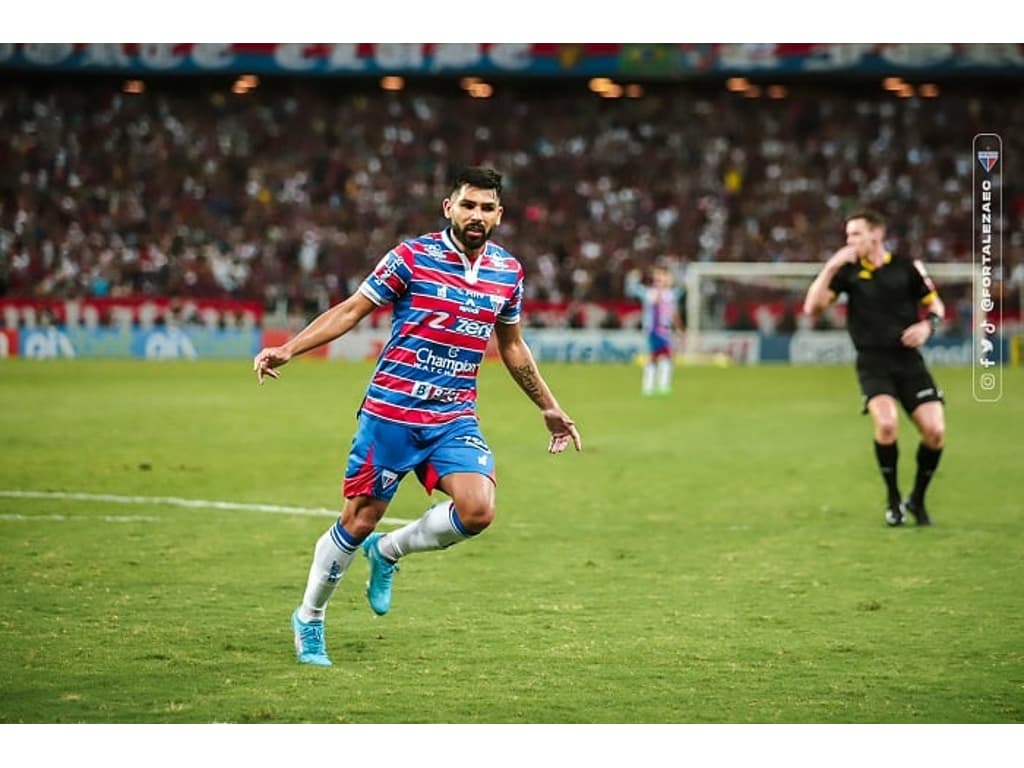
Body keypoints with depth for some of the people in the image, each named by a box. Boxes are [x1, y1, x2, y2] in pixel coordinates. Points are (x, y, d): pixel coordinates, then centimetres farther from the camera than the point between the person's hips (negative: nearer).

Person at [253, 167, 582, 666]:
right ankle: (308, 619, 25)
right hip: (390, 414, -4)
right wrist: (288, 349, -13)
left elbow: (512, 347, 21)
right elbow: (351, 310, -2)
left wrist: (549, 408, 25)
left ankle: (388, 553, 11)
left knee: (477, 511, -18)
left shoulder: (507, 272, 7)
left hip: (455, 419, 4)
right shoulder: (412, 257, -7)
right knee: (358, 522, 1)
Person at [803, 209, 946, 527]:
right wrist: (830, 268, -16)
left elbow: (935, 303, 13)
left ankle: (917, 500, 15)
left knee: (935, 431, -9)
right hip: (873, 363, -1)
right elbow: (812, 307, -7)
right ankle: (892, 499, -4)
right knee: (886, 423, -26)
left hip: (909, 360, 1)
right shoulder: (848, 271, 1)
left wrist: (928, 325, -8)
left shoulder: (906, 268, 1)